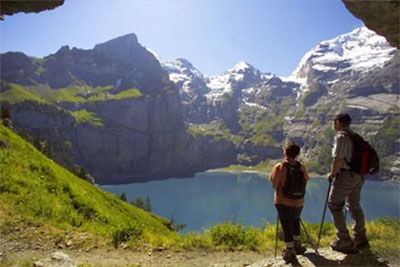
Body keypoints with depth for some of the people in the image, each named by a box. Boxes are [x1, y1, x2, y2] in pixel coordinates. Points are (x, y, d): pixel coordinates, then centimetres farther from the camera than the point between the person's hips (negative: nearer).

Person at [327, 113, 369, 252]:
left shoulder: (341, 136, -15)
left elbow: (338, 159, -21)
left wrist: (332, 174, -9)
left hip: (346, 175, -9)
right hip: (358, 176, 9)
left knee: (334, 205, 2)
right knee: (354, 206, 18)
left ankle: (344, 240, 6)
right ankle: (360, 239, 28)